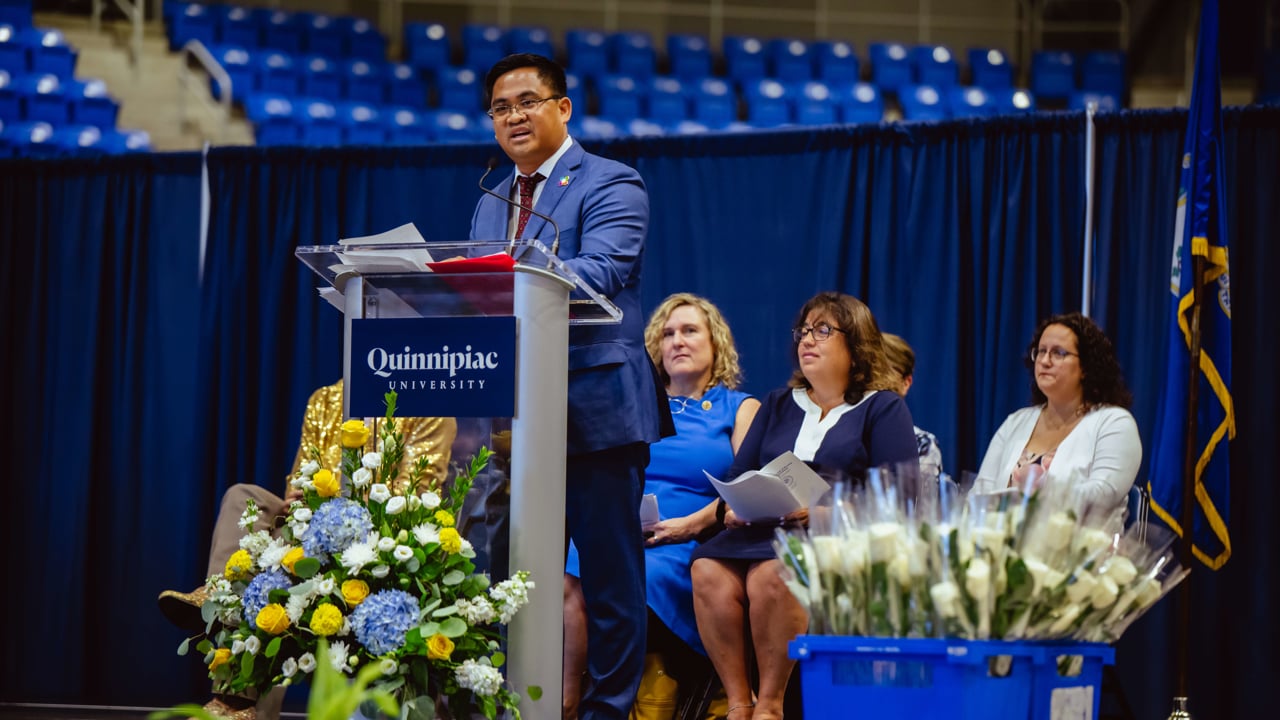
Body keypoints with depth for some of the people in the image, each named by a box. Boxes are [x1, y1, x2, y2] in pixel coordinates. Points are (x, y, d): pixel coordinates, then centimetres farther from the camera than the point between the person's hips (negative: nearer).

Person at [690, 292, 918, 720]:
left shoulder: (883, 408, 8)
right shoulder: (777, 406, 25)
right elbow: (739, 475, 20)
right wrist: (733, 507, -4)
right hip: (765, 531, 5)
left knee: (770, 575, -37)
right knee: (708, 570, -29)